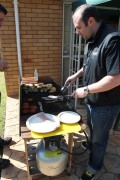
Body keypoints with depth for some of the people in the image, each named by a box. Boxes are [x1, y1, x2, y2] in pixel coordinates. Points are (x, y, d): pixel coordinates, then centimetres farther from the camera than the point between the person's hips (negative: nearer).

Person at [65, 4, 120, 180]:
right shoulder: (92, 40, 3)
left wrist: (86, 90, -24)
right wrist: (76, 75, 6)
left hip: (105, 105, -8)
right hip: (92, 100, 8)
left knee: (99, 137, 14)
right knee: (92, 129, 30)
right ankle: (93, 145, 59)